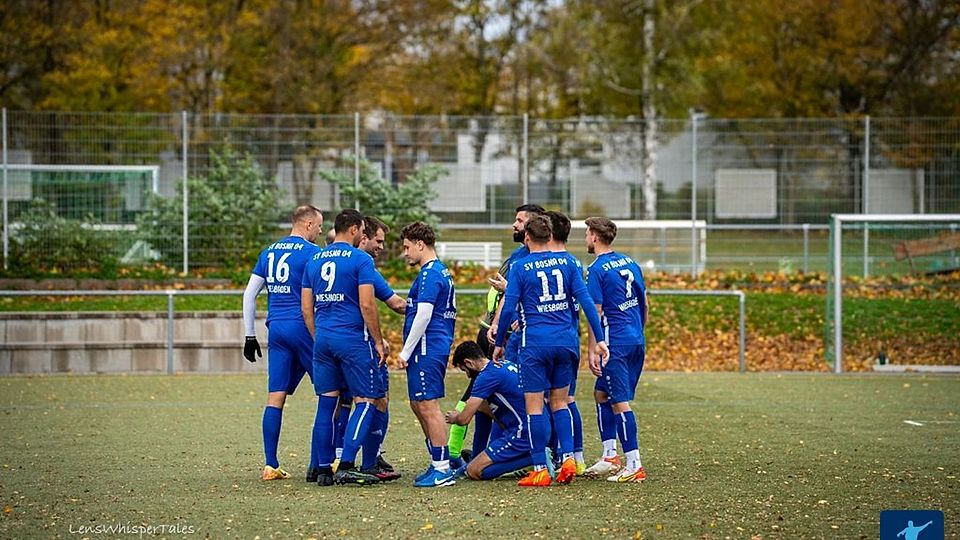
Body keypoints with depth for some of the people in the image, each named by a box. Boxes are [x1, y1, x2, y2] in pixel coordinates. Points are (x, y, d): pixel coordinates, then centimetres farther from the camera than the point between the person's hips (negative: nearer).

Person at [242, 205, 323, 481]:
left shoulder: (269, 252, 14)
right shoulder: (311, 252, -6)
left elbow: (249, 295, 15)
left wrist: (249, 336, 18)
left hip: (276, 329, 6)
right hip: (302, 327, -6)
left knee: (275, 398, 4)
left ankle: (270, 465, 2)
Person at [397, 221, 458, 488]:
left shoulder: (430, 274, -14)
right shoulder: (441, 272, 18)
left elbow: (423, 315, -19)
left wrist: (406, 352, -16)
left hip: (426, 351, -10)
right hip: (433, 350, 10)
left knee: (428, 406, -9)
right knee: (418, 404, 16)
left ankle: (443, 469, -8)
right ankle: (437, 463, 21)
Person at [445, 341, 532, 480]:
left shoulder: (487, 377, -14)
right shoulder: (507, 365, 13)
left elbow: (464, 419, -11)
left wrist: (454, 418, 11)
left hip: (523, 436, -10)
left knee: (474, 471, -9)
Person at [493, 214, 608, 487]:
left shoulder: (520, 267, -4)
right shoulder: (567, 262, 6)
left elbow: (509, 308, -7)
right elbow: (585, 300, 1)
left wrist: (499, 343, 4)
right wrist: (599, 339, 3)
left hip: (535, 342, -4)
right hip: (566, 340, 4)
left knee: (534, 406, 2)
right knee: (560, 403, 16)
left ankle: (540, 470, 1)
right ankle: (568, 458, 2)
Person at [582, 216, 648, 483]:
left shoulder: (596, 270, -10)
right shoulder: (630, 263, 13)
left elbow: (596, 312, -13)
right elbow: (644, 305, 18)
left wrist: (593, 351, -11)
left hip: (615, 343, -8)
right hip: (636, 341, 8)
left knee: (620, 402, -6)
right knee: (602, 393, 18)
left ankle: (634, 466, -8)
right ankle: (610, 456, 17)